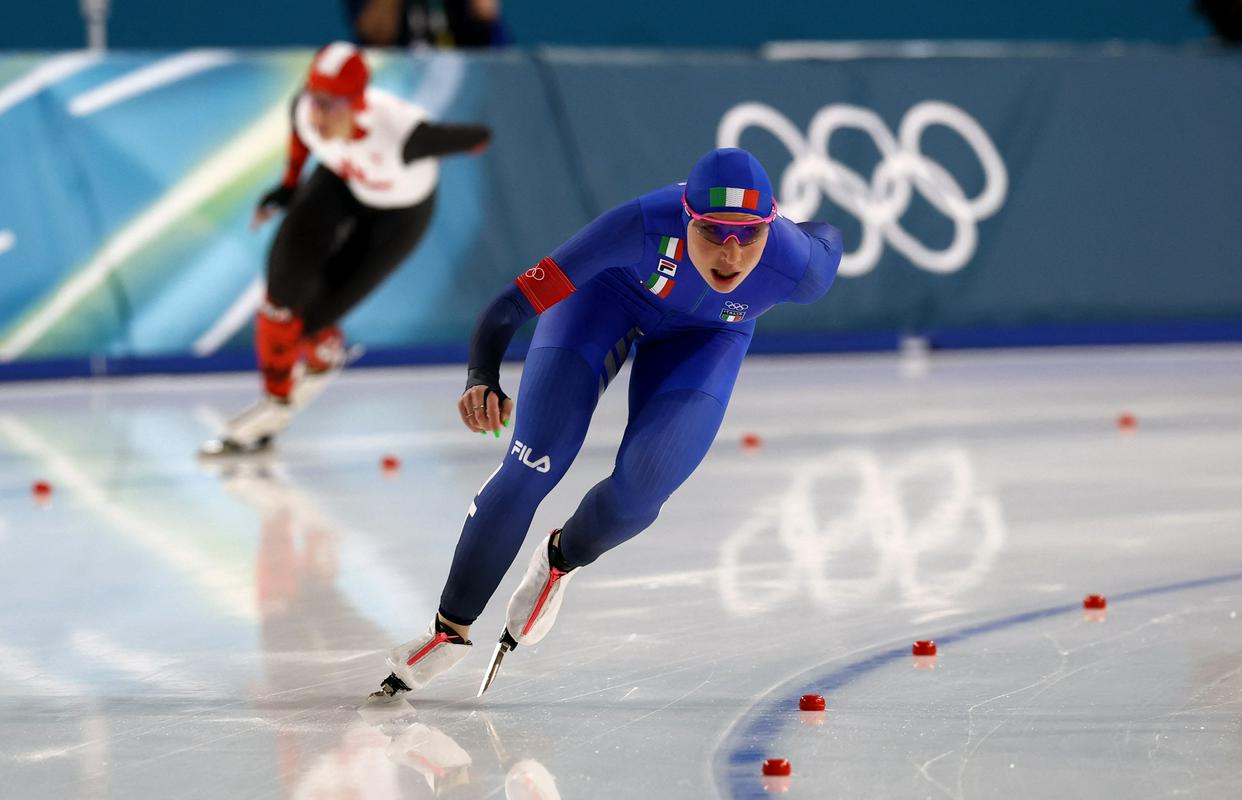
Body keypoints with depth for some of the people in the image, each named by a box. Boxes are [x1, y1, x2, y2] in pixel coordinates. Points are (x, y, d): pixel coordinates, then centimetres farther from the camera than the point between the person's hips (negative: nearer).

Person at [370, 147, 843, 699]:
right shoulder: (645, 225, -43)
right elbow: (511, 306, -40)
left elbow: (827, 241, -9)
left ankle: (561, 560, 20)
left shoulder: (798, 268, -37)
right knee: (533, 466, -15)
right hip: (611, 291, -2)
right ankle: (452, 627, 5)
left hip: (707, 336, 2)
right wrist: (481, 380, -56)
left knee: (639, 491, -17)